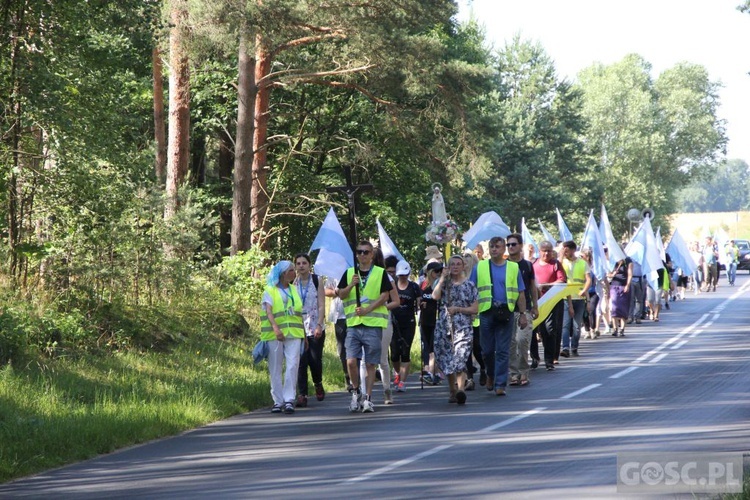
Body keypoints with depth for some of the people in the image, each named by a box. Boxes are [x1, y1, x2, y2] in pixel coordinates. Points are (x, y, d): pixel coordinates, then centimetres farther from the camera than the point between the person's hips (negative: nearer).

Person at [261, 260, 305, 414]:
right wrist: (275, 328, -27)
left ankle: (289, 399, -10)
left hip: (293, 334, 3)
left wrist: (304, 334, 18)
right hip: (274, 336, -3)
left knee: (292, 366, -10)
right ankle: (278, 401, 7)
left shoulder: (294, 290, 18)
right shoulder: (270, 291, 3)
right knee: (275, 369, 1)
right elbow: (268, 311, -11)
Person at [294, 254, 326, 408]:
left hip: (315, 327, -1)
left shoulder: (316, 281, 3)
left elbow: (322, 306, -2)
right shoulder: (293, 283, 8)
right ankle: (302, 395, -6)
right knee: (301, 361, -7)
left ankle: (318, 384, 27)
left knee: (315, 359, -3)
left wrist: (319, 325, -13)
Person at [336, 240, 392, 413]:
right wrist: (351, 285, -11)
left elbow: (384, 296, -2)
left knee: (370, 364, 0)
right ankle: (356, 391, 11)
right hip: (353, 324, 2)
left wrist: (366, 310, -13)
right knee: (351, 361, -10)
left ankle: (368, 398, 7)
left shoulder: (380, 273, 4)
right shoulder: (349, 273, 12)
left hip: (373, 324, -2)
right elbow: (341, 295, 9)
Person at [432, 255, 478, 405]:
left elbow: (474, 309, 4)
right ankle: (452, 390, 22)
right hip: (444, 326, 3)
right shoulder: (443, 283, 12)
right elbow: (435, 296, -9)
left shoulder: (469, 285, 8)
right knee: (446, 359, 7)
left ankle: (460, 389, -32)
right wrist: (443, 278, -6)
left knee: (460, 358, -19)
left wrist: (457, 309, -8)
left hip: (463, 327, -3)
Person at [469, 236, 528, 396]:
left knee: (503, 351, -3)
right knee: (487, 349, 6)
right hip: (486, 312, 1)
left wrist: (522, 314, 4)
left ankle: (500, 384, 0)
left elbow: (520, 293, 10)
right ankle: (490, 375, 32)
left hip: (505, 312, -1)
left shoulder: (513, 268, 10)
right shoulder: (480, 267, 10)